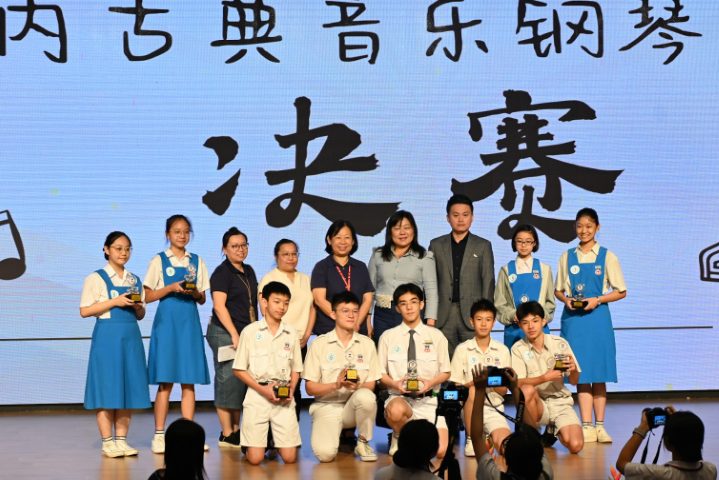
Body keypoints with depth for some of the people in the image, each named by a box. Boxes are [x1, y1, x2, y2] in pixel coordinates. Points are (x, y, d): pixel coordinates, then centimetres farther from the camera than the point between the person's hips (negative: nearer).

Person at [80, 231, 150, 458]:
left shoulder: (134, 280, 15)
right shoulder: (96, 278, 0)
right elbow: (85, 311, -7)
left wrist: (138, 307, -5)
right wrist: (114, 302, -14)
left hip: (131, 337, 5)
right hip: (107, 336, -5)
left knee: (129, 387, 3)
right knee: (107, 387, -5)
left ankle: (121, 440, 10)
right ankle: (107, 442, 2)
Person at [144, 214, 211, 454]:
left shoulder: (196, 261, 12)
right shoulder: (159, 260, 3)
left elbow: (202, 299, 11)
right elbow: (149, 296, 0)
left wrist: (194, 292, -10)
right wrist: (172, 288, -14)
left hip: (190, 323, 3)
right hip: (167, 322, -3)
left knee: (189, 381, 2)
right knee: (165, 381, -4)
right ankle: (159, 435, 2)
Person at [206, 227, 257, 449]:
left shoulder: (249, 271, 16)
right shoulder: (222, 273, -6)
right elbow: (219, 306, -14)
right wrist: (234, 334, -19)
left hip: (247, 333, 8)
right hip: (225, 333, -8)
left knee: (243, 382, 8)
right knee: (228, 381, -6)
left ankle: (236, 430, 16)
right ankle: (226, 435, -1)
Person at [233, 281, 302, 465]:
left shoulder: (291, 334, 8)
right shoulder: (250, 331, -1)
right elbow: (239, 370, 0)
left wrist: (291, 389, -6)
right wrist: (262, 389, -12)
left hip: (284, 399, 2)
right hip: (257, 395, -2)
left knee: (289, 457, -6)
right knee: (255, 458, -9)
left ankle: (275, 440, 26)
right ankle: (250, 441, 24)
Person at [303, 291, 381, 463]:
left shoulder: (367, 344, 5)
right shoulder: (319, 344, -2)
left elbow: (371, 385, 4)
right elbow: (310, 387, -2)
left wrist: (357, 387, -20)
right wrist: (335, 385, -20)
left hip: (354, 406, 2)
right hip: (326, 405, -1)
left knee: (365, 396, -36)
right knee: (325, 453, -28)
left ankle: (363, 442, -8)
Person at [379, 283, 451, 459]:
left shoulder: (436, 336, 6)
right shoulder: (388, 337, 4)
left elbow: (445, 372, 10)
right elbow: (380, 373, 7)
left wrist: (430, 382, -11)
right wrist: (395, 383, -14)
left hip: (429, 400, 1)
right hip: (399, 397, -1)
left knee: (440, 451, -19)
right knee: (396, 411, -40)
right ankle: (399, 438, -3)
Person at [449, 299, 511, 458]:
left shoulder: (502, 350, 7)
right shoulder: (462, 349, 1)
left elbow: (504, 391, 7)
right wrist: (474, 382, -19)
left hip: (494, 407, 1)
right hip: (470, 407, -1)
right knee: (474, 391, -36)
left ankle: (485, 436, 10)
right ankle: (471, 439, -16)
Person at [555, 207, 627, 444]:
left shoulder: (607, 257, 2)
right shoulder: (567, 257, 9)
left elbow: (621, 291, 3)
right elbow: (558, 290, 13)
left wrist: (598, 300, -11)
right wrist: (567, 299, -8)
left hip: (598, 318, -1)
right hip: (573, 319, 1)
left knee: (599, 373, 2)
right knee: (581, 373, -2)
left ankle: (599, 425, 9)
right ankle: (586, 426, -3)